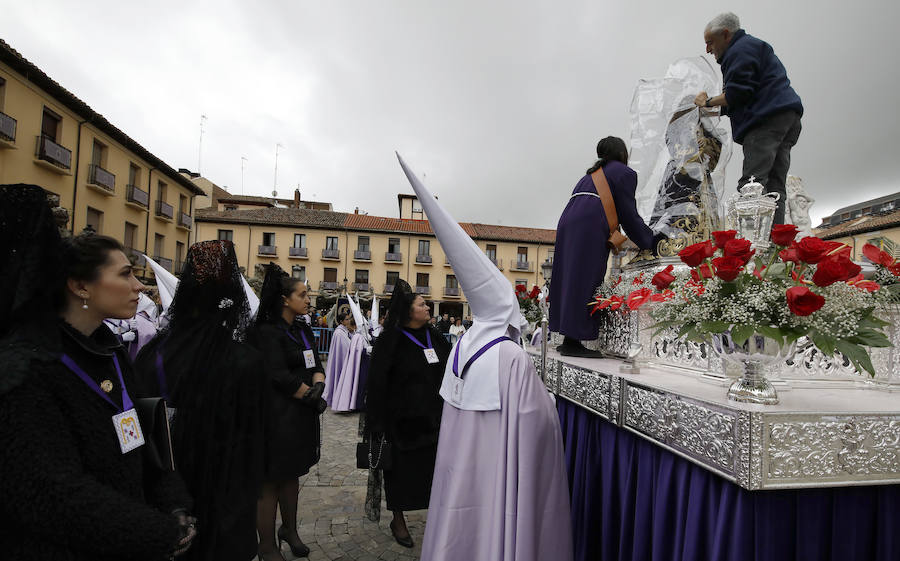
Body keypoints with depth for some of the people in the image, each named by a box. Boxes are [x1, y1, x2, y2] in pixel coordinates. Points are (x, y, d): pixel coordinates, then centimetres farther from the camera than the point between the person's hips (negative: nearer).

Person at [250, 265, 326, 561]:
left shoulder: (303, 331, 10)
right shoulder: (268, 332, -14)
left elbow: (317, 365, 6)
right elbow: (279, 376, -20)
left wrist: (318, 385, -15)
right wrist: (311, 396, -11)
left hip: (304, 414, 7)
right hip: (279, 416, -7)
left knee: (291, 475, 20)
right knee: (271, 481, 6)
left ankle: (289, 530, 38)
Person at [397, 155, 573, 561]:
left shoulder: (461, 348, -3)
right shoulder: (514, 358, -23)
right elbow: (537, 418, -17)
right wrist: (549, 401, 3)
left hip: (460, 461, 6)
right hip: (497, 464, -6)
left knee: (464, 521, 20)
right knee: (496, 522, 11)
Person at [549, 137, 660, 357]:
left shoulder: (591, 174, 30)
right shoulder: (624, 173, 8)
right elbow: (629, 215, 2)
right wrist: (652, 241, 11)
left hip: (568, 224, 8)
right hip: (589, 231, -7)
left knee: (571, 280, 8)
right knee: (584, 282, -8)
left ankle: (569, 339, 10)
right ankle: (573, 341, -10)